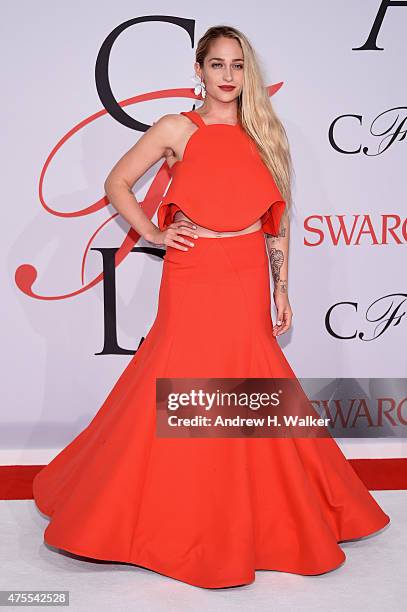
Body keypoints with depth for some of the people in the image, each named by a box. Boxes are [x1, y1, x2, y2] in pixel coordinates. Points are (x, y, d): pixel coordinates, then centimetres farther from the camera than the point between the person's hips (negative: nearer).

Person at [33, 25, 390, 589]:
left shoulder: (264, 134, 10)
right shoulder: (177, 129, 1)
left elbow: (276, 220, 12)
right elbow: (117, 184, 7)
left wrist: (280, 290, 9)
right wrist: (154, 234, -2)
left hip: (248, 282, 3)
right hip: (192, 278, -2)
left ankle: (258, 519, 24)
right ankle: (175, 523, 20)